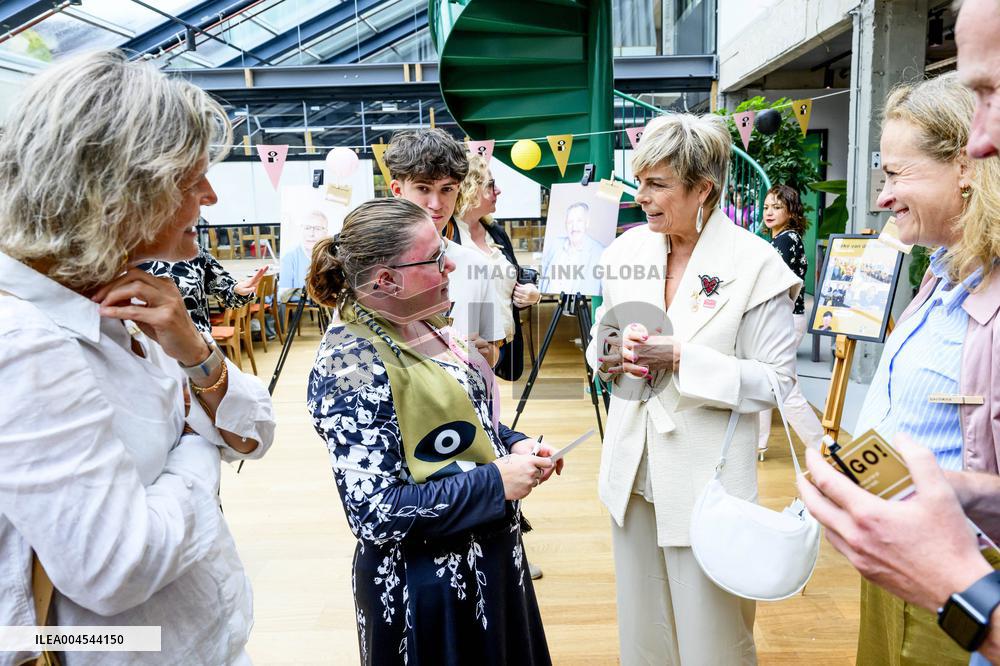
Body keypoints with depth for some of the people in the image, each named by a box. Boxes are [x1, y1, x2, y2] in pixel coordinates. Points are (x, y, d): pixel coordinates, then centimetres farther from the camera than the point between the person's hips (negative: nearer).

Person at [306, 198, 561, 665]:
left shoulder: (422, 325, 0)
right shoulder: (351, 365, -25)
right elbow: (375, 512, -27)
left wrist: (514, 444, -4)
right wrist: (496, 481, -24)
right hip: (427, 585, -8)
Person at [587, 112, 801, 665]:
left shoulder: (754, 264, -13)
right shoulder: (627, 249, 2)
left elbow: (777, 382, -13)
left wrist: (684, 358, -23)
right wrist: (612, 351, -11)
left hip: (706, 476, -5)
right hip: (632, 468, 5)